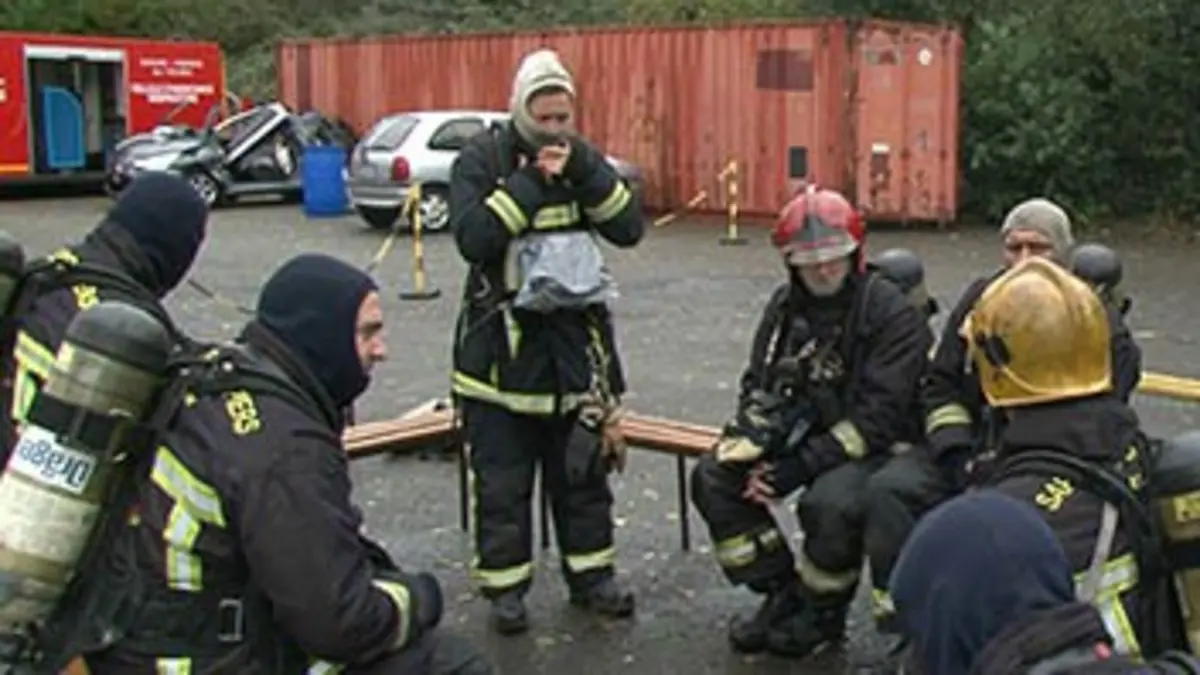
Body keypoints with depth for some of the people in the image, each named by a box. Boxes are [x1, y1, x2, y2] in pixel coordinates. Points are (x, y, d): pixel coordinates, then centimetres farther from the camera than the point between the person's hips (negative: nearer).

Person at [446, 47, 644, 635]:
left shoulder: (583, 158, 6)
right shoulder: (481, 159, -6)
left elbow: (630, 229, -4)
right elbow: (472, 238, -21)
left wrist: (584, 169, -14)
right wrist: (531, 181, -22)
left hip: (575, 334, 4)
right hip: (501, 339, -4)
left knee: (583, 466, 13)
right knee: (502, 478, 2)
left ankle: (590, 574, 26)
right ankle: (505, 586, 15)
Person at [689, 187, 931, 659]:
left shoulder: (892, 313, -16)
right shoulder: (786, 305, 4)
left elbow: (879, 414, -22)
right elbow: (760, 389, 8)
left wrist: (803, 467, -25)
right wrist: (752, 456, -13)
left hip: (876, 445, -6)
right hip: (803, 432, 7)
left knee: (830, 504, -36)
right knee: (712, 479, -10)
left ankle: (823, 616, -5)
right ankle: (781, 596, 3)